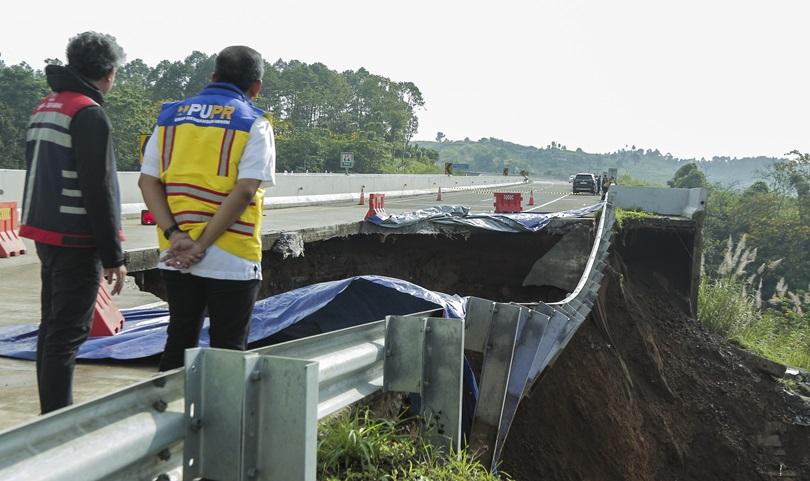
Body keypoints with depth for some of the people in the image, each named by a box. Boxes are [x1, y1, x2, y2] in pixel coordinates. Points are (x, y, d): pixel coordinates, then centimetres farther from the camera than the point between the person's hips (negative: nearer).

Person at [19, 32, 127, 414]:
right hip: (77, 240, -9)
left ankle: (51, 414, 24)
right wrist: (113, 256, -15)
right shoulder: (89, 113, -14)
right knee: (67, 332, -7)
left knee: (52, 327, 15)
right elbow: (98, 189, -18)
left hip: (45, 235, 9)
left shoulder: (43, 108, 15)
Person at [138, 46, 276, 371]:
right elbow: (244, 190, -16)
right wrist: (202, 244, -15)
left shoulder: (171, 116, 10)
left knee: (179, 342, 16)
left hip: (175, 257, 4)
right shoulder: (253, 124, -5)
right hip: (232, 259, -4)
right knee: (227, 350, 7)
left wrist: (175, 234, -7)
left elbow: (148, 181, 2)